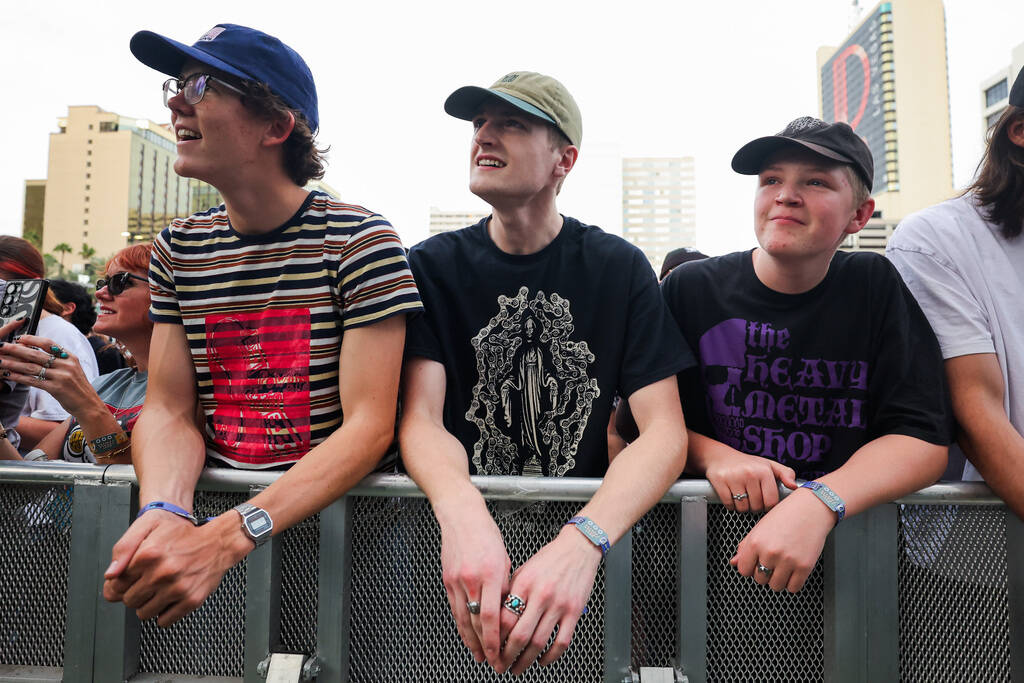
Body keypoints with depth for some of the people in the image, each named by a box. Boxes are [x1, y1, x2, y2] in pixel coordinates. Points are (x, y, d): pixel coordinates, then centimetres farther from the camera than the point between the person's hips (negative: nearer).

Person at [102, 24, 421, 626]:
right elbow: (169, 410, 3)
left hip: (330, 514, -4)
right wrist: (164, 510, -18)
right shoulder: (178, 249, 7)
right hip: (211, 505, 4)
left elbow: (369, 427, -15)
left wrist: (226, 538, -24)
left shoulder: (360, 241, -10)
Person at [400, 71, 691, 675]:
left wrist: (584, 541, -29)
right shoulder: (433, 265, 0)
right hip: (467, 523, 1)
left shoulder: (619, 268, -2)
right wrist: (463, 512, -33)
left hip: (583, 516, 0)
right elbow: (421, 419, -11)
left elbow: (665, 431, -11)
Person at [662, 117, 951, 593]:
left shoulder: (876, 288, 1)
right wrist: (713, 455, -17)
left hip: (847, 536, 1)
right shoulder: (691, 289, -1)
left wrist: (819, 502, -24)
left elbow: (923, 439, -6)